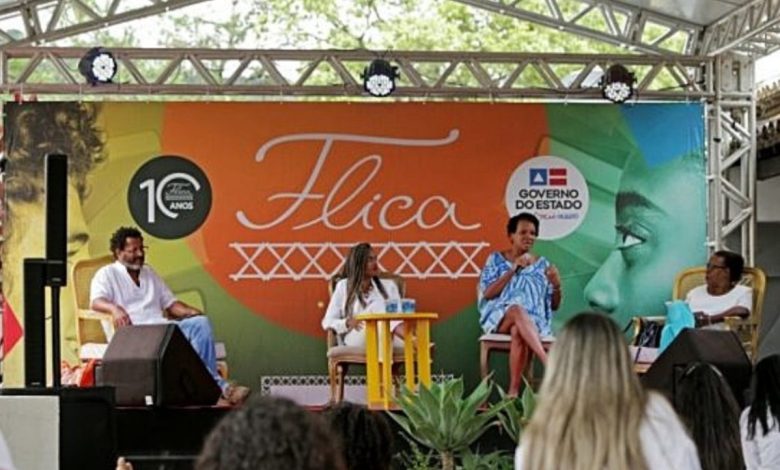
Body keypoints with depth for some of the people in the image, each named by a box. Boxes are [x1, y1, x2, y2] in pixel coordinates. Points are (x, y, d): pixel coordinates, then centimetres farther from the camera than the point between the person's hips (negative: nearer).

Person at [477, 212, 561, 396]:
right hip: (500, 317, -1)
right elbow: (487, 294, -4)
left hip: (534, 321, 1)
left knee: (518, 331, -38)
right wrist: (513, 270, -10)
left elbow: (554, 305, 13)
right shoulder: (496, 259, 10)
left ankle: (513, 392, -40)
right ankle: (547, 361, -53)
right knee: (518, 310, -38)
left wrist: (556, 285, -8)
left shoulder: (542, 264, 14)